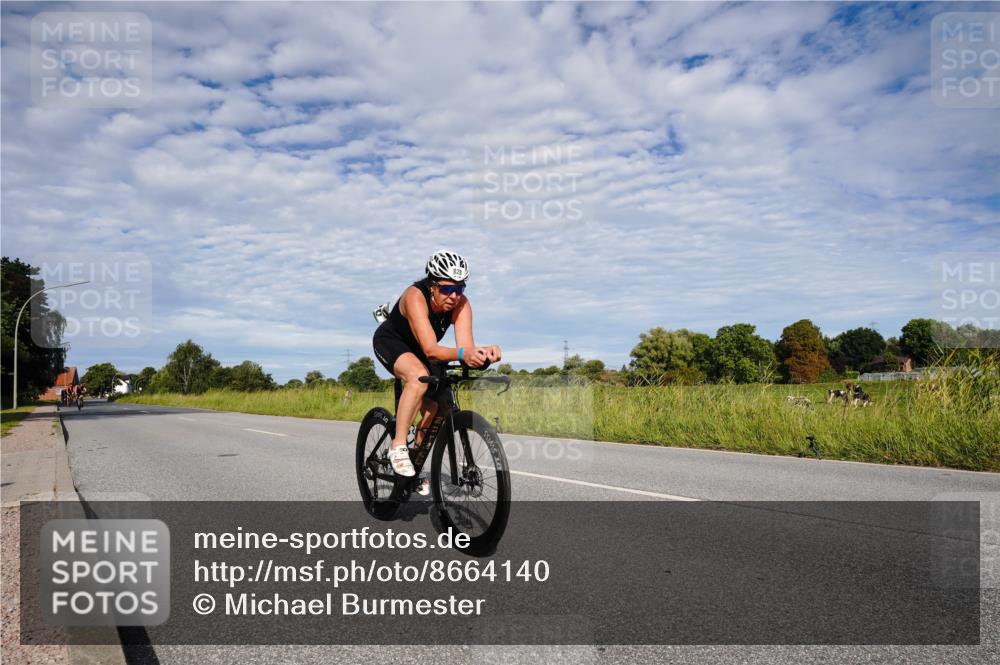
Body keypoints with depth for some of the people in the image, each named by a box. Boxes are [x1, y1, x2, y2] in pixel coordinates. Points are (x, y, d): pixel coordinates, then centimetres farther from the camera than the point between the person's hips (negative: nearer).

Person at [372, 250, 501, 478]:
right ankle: (398, 447, -24)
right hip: (390, 342, -5)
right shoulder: (415, 297, -37)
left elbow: (466, 345, -35)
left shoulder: (462, 304, -24)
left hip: (418, 351, 5)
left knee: (434, 406, -7)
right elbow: (430, 349, -47)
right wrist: (461, 354, -65)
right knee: (419, 376, -35)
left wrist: (482, 352, -58)